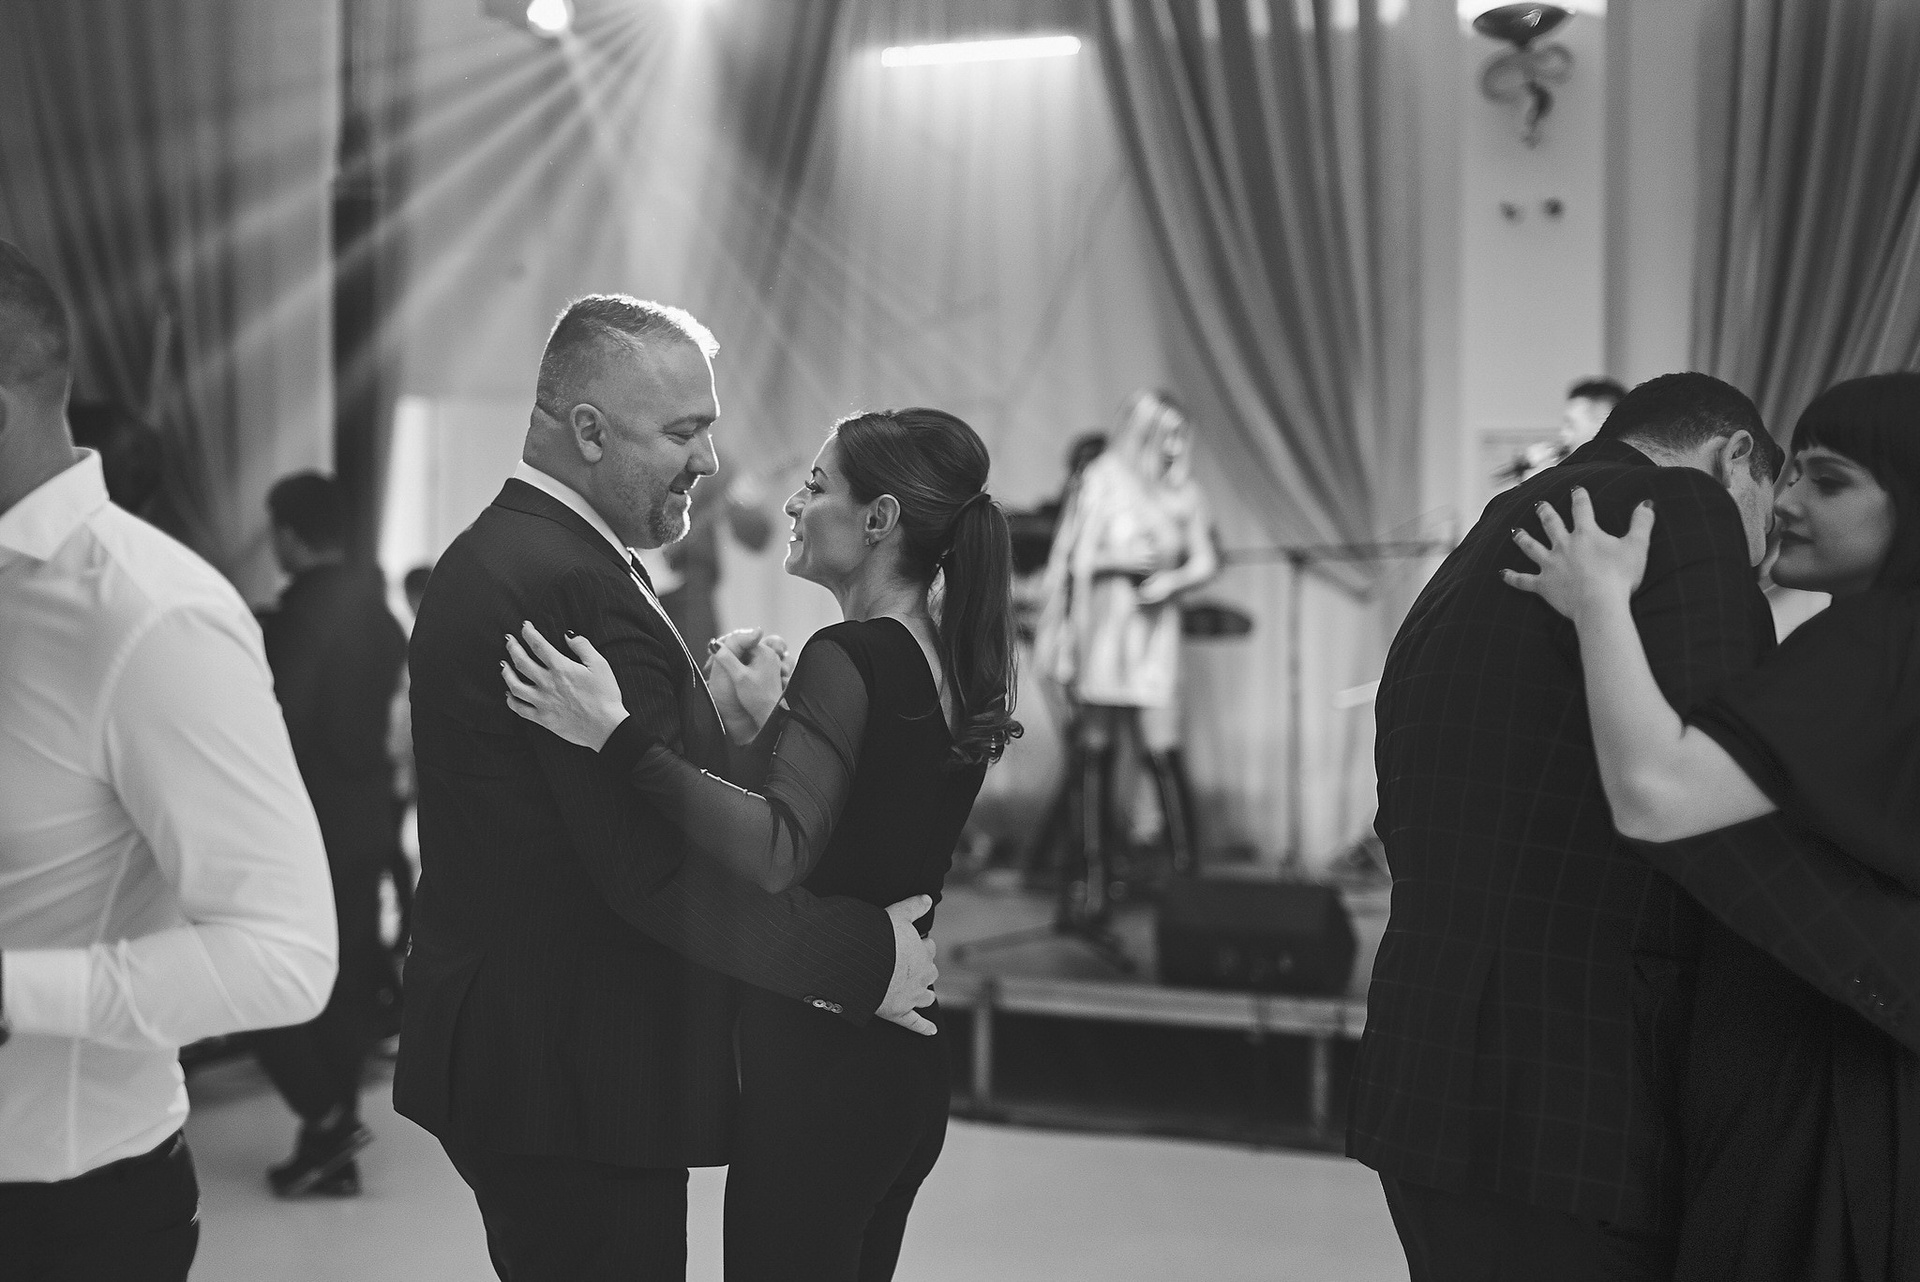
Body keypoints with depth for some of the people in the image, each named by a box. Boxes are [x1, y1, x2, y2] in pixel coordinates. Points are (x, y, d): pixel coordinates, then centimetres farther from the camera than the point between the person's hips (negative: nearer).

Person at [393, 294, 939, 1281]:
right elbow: (664, 867, -25)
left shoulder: (492, 554, 11)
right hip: (575, 1081, -10)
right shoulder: (573, 589, -22)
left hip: (504, 1054, 10)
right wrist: (863, 957, -16)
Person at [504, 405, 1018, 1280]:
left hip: (818, 1080, -9)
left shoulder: (848, 658, -18)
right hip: (901, 1074, 9)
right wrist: (756, 727, 10)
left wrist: (614, 733, -36)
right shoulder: (948, 668, 8)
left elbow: (778, 853, -33)